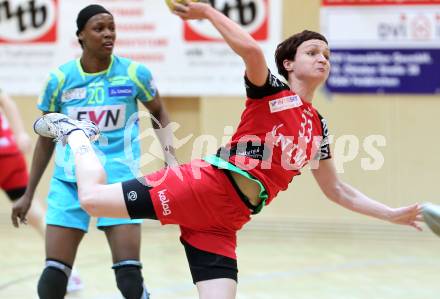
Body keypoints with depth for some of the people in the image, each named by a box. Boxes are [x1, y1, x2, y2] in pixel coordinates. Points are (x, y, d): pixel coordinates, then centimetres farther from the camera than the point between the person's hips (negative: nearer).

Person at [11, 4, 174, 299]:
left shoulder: (134, 73, -3)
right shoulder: (60, 79, 0)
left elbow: (159, 113, 16)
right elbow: (46, 140, 13)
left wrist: (171, 157, 1)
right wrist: (28, 194, 15)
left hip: (120, 182, -1)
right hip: (69, 184, 1)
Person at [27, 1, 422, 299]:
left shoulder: (318, 129, 22)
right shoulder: (271, 91, 2)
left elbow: (337, 191, 30)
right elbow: (251, 50, -20)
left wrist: (393, 214, 25)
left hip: (224, 222, 6)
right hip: (204, 187, -6)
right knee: (93, 199, -11)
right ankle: (75, 133, 22)